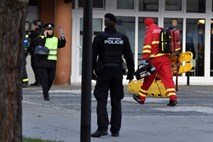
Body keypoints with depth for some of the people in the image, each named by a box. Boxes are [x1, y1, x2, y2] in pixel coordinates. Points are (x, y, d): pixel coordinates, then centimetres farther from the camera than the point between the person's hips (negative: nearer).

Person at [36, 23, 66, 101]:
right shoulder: (41, 38, -1)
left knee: (51, 78, 9)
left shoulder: (56, 39, 13)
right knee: (44, 79, -7)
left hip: (52, 62, 4)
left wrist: (63, 39, -12)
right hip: (43, 62, -4)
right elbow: (40, 45, -18)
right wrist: (45, 37, -21)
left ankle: (46, 91, 32)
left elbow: (62, 45, 5)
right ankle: (46, 95, -4)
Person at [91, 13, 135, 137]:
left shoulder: (100, 37, -5)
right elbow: (129, 57, 8)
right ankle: (115, 130, 10)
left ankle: (102, 127, -15)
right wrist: (131, 73, 14)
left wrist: (91, 71, 2)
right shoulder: (123, 38, 5)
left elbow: (93, 56, -6)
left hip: (103, 71, -3)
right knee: (116, 102, 9)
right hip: (118, 71, 3)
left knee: (101, 101, -2)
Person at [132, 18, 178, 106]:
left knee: (148, 79, 8)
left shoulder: (150, 31, 0)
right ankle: (173, 98, -18)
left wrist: (145, 58, -15)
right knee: (168, 78, -4)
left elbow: (147, 45, -11)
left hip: (154, 59, -5)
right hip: (165, 58, 5)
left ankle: (141, 97, 21)